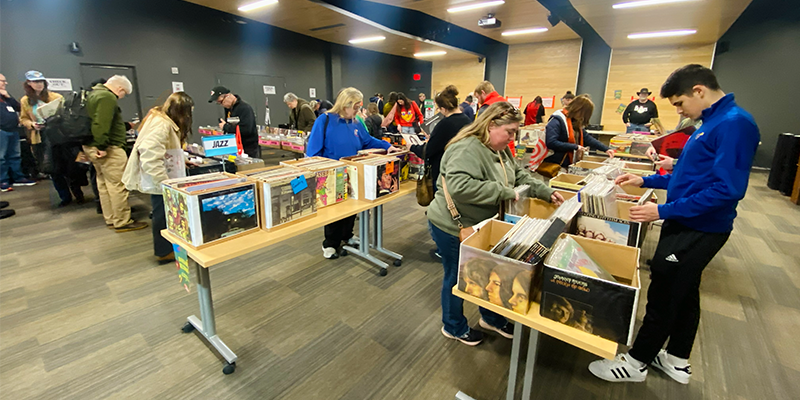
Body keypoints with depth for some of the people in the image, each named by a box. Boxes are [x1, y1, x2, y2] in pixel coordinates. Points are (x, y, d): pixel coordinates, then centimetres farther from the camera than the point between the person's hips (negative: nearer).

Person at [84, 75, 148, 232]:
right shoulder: (108, 97, -15)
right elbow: (102, 124, -26)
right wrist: (102, 146, -26)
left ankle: (110, 219, 22)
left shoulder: (94, 93, 19)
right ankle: (122, 222, -2)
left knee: (103, 183, 14)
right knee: (117, 185, -6)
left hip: (91, 146, 11)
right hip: (108, 149, -11)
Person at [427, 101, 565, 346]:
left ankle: (492, 319, 47)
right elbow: (459, 186, -41)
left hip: (479, 227, 9)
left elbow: (519, 176, 15)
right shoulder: (467, 150, -27)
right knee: (457, 278, 11)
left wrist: (546, 193, 2)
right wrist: (504, 193, -34)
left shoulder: (501, 150, 5)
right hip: (453, 229, -9)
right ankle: (453, 328, 36)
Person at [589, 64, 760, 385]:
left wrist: (663, 211, -26)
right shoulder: (712, 122, 11)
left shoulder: (734, 124, -20)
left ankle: (636, 363, 18)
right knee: (683, 293, 18)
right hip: (688, 225, 10)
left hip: (698, 231, -10)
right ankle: (677, 361, 35)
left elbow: (727, 188, -26)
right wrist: (646, 181, 9)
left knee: (663, 296, 1)